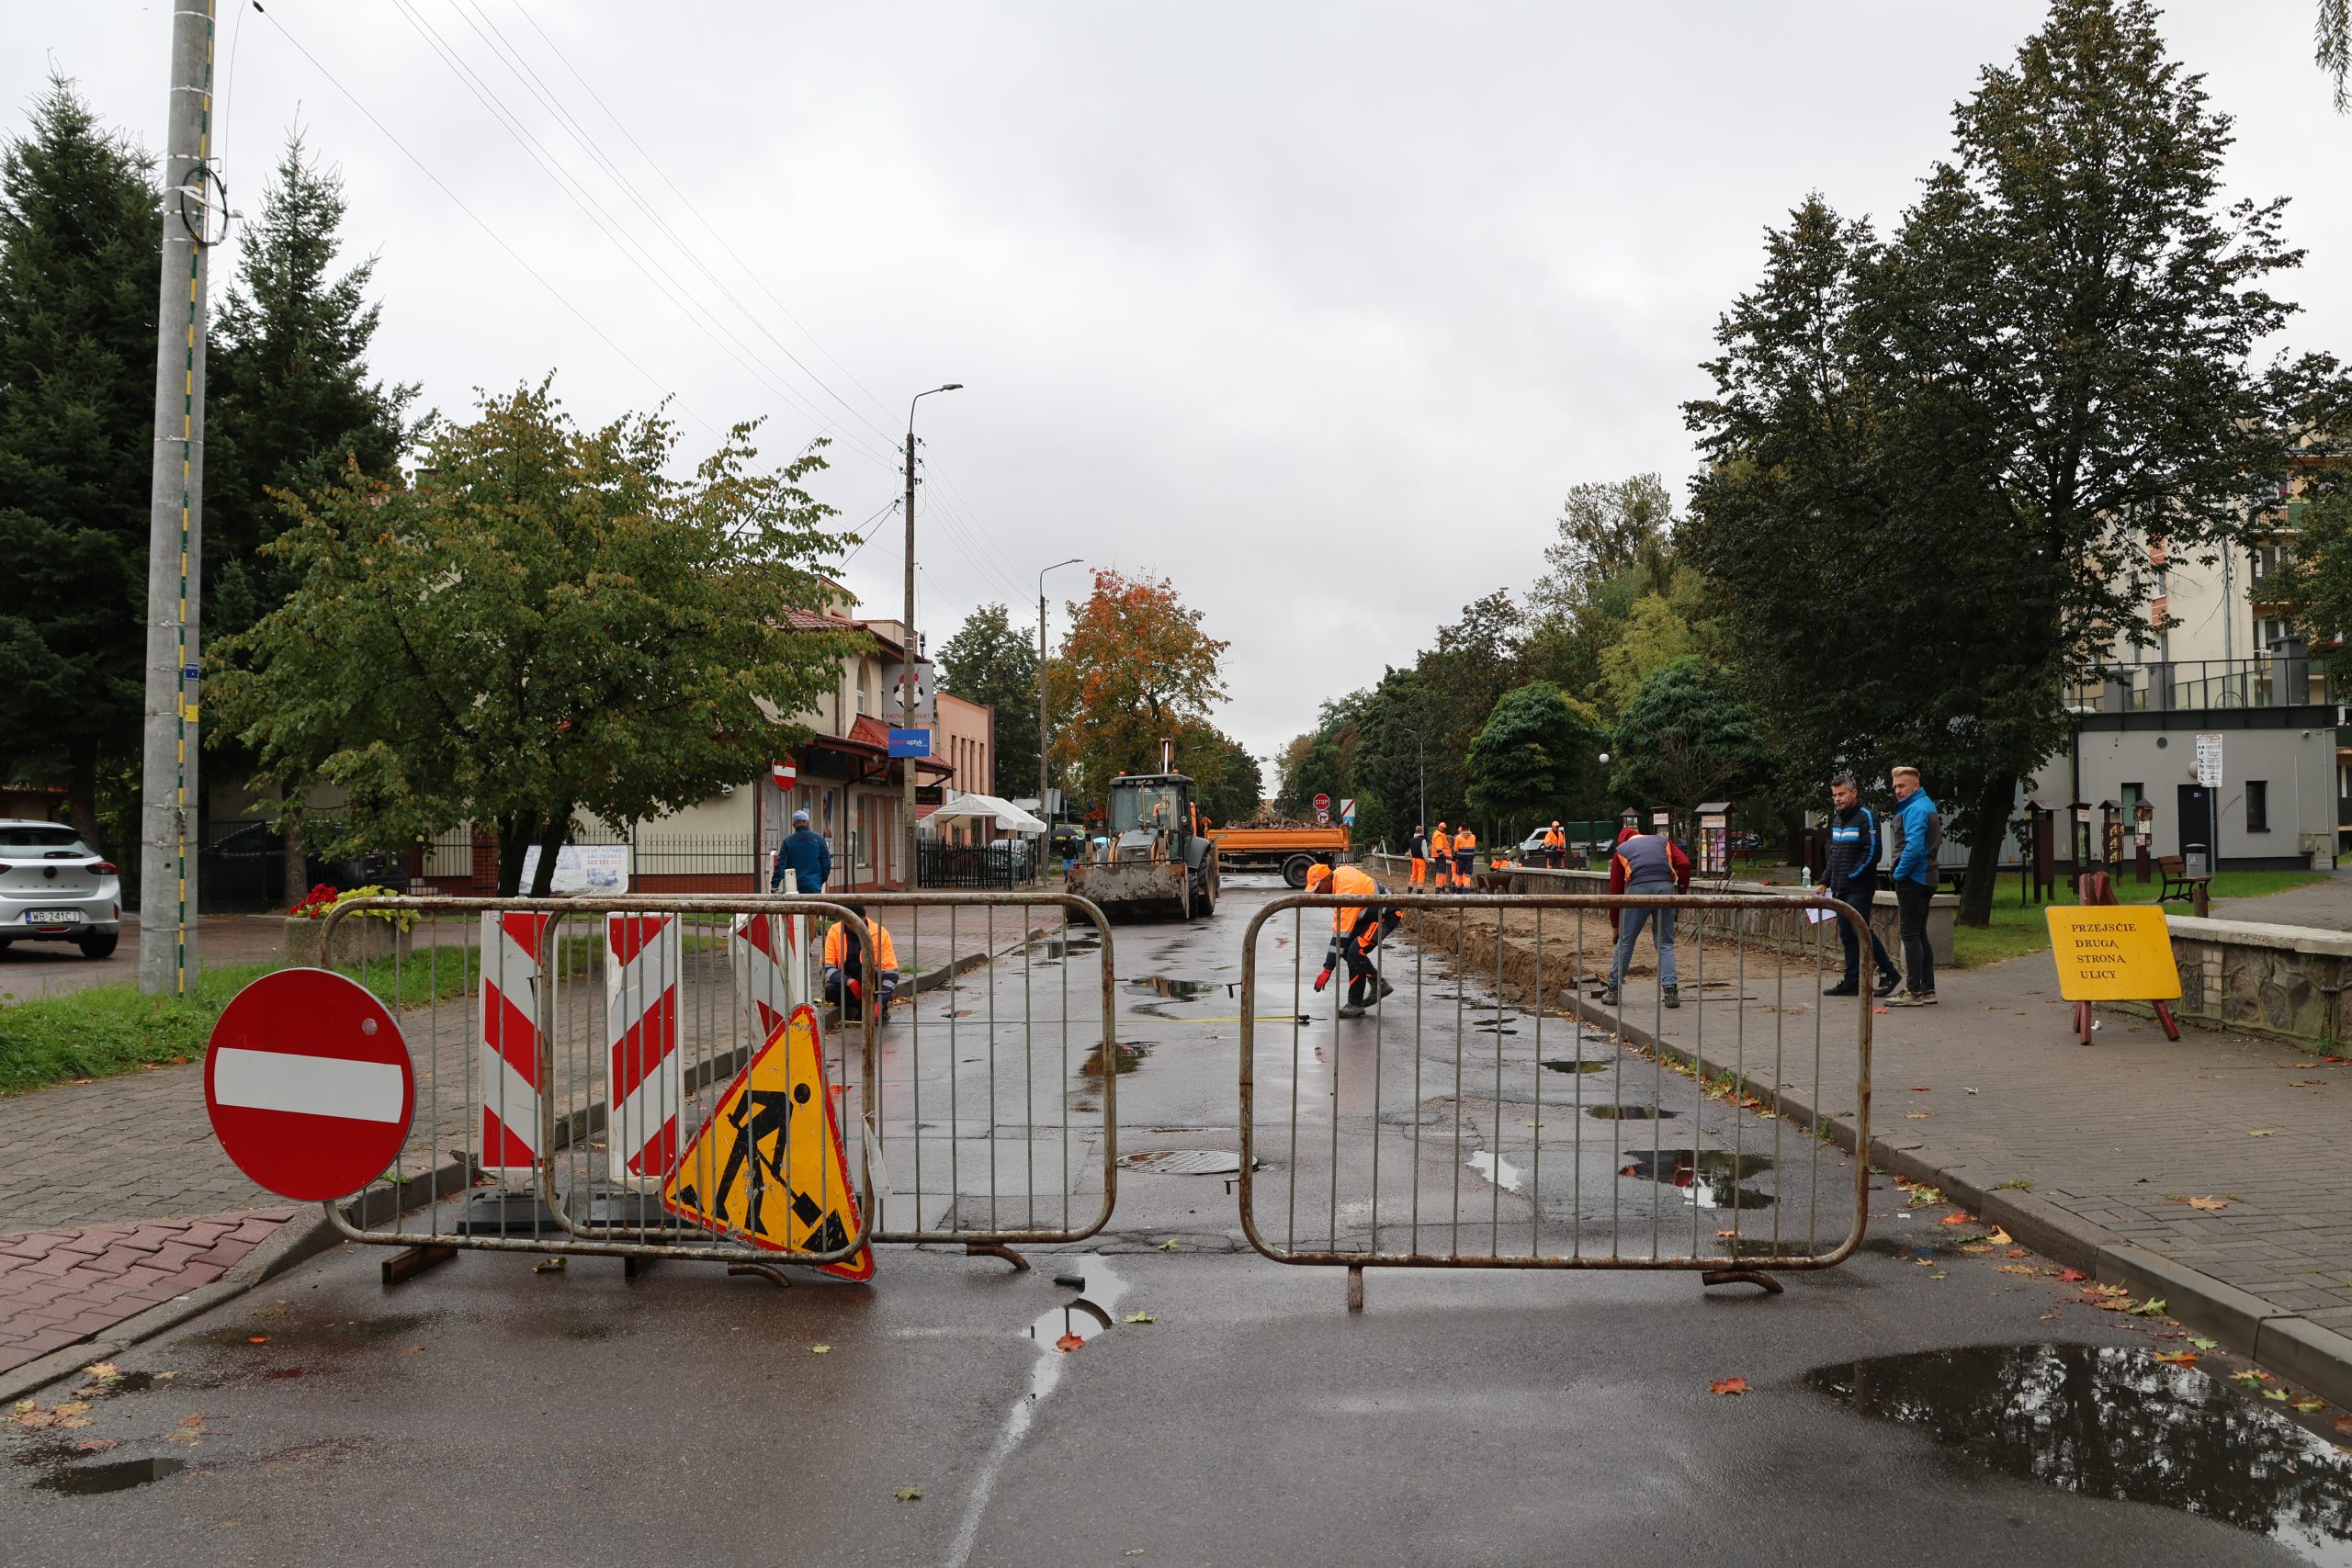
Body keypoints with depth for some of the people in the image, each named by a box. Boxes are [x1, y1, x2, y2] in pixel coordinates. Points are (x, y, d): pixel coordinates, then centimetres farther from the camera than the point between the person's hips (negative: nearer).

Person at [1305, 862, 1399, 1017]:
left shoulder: (1346, 889, -31)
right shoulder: (1338, 873, -4)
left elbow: (1340, 934, -32)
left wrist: (1328, 969, -31)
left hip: (1387, 916, -10)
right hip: (1373, 912, 10)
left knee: (1356, 951, -23)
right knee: (1346, 947, 3)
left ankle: (1355, 1005, -14)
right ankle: (1379, 984, 12)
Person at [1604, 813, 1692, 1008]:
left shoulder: (1622, 849, 26)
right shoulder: (1662, 841, 28)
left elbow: (1615, 888, 23)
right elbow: (1684, 864, 8)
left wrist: (1615, 925, 28)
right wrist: (1682, 891, 15)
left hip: (1638, 889, -1)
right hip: (1665, 888, 1)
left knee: (1625, 942, 10)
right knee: (1665, 944, 10)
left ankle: (1614, 991, 16)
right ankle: (1671, 992, 2)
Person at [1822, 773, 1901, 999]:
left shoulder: (1866, 817, -9)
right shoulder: (1837, 819, 18)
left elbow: (1872, 853, -17)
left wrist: (1851, 876, -14)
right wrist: (1826, 881, 17)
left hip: (1859, 887, -9)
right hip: (1840, 889, 9)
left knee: (1861, 931, -11)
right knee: (1847, 935, 8)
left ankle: (1888, 973, 2)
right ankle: (1853, 982, 12)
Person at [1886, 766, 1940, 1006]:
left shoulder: (1916, 809, -16)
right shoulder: (1927, 805, 17)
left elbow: (1914, 846, -26)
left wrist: (1898, 874, -14)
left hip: (1912, 880, -10)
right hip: (1925, 879, 10)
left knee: (1911, 935, -7)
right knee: (1919, 935, 14)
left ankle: (1914, 992, -5)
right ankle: (1928, 990, 17)